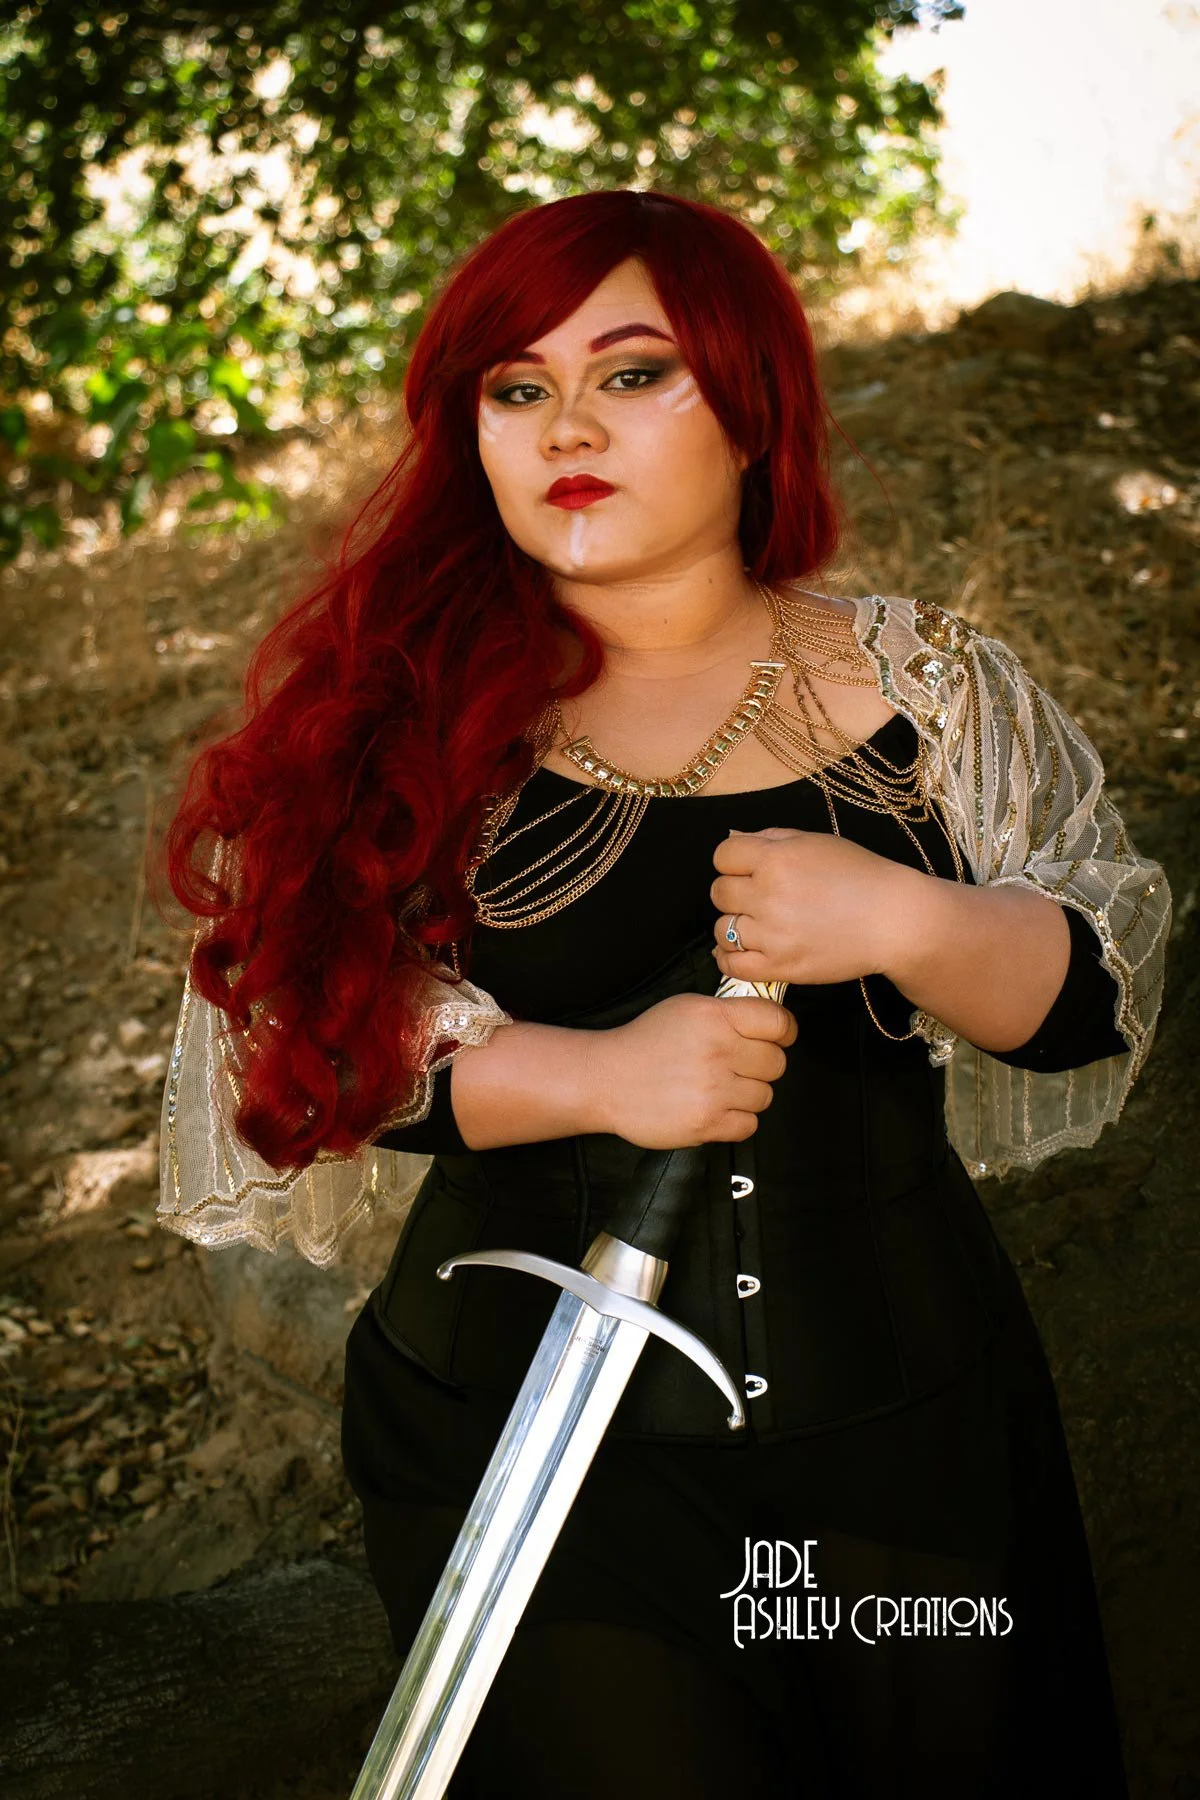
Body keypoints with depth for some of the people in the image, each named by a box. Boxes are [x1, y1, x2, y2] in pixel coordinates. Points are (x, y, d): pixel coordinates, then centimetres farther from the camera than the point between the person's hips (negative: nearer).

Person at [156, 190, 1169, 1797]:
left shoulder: (918, 684, 2)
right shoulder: (408, 708, -1)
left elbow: (1101, 993, 1)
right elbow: (313, 1022, -5)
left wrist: (904, 920, -19)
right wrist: (594, 1074, -19)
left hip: (902, 1434, 2)